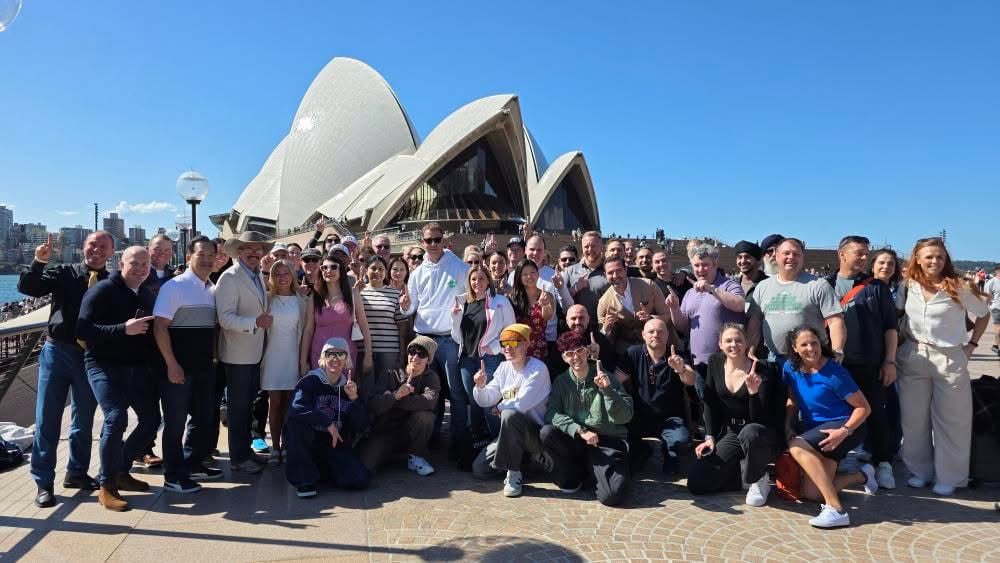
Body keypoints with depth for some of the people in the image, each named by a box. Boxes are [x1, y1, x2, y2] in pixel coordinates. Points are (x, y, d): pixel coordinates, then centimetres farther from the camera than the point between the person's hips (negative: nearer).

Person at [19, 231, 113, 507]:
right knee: (47, 419, 4)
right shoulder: (64, 273, 1)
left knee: (84, 420, 13)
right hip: (57, 352, 0)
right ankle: (44, 482, 15)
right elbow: (26, 287, -8)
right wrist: (39, 262, -22)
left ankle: (77, 472, 31)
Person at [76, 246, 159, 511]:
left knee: (151, 419, 8)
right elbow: (83, 330, -18)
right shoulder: (102, 291, -9)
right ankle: (107, 486, -3)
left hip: (138, 367, 7)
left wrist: (154, 359, 3)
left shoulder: (148, 295, 12)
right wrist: (123, 329, -28)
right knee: (116, 419, -20)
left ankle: (120, 470, 27)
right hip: (105, 366, -7)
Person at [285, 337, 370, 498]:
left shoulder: (349, 387, 5)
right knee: (298, 421, -33)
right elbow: (297, 408, -28)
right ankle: (304, 479, -16)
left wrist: (354, 398, -15)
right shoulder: (310, 381, -7)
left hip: (337, 445, 3)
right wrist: (328, 423, -25)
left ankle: (320, 469, 13)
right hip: (307, 444, -3)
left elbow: (362, 427, -2)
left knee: (360, 480, -19)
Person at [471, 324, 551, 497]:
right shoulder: (504, 367, 4)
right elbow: (486, 401, 4)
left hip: (536, 433, -6)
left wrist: (500, 407, -8)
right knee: (479, 469, -5)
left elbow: (521, 404, -27)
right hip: (510, 432, 7)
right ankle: (519, 459, 18)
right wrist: (481, 386, -18)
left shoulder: (537, 369, -17)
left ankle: (514, 474, -19)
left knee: (510, 415, -36)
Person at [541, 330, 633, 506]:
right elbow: (551, 414, -10)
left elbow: (625, 417, -10)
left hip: (608, 441, -2)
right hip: (575, 440, 3)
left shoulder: (607, 378, -3)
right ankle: (572, 475, 1)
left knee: (610, 496, -25)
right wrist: (580, 431, -22)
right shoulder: (561, 381, 4)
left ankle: (593, 471, 11)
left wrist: (607, 390, -24)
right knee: (546, 433, -27)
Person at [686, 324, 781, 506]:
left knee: (749, 433, -43)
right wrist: (710, 437, -2)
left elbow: (759, 419, -19)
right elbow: (710, 404, 5)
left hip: (761, 435, -3)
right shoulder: (715, 363, -2)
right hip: (731, 433, 4)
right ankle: (748, 473, 9)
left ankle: (758, 478, -11)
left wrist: (753, 391, -35)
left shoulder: (762, 370, -14)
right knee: (696, 483, -12)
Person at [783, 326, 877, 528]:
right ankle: (862, 476, 27)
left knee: (798, 447, -33)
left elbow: (863, 408, -14)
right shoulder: (790, 368, -2)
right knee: (810, 494, 1)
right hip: (815, 430, 7)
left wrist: (844, 431, -28)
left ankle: (835, 509, -32)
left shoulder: (834, 373, -18)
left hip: (845, 427, -7)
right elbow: (793, 401, 10)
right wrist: (788, 428, -5)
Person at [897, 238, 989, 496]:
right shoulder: (909, 285, 0)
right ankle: (920, 470, 24)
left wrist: (971, 344, 1)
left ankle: (948, 477, 19)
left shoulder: (958, 288, -7)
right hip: (912, 358, 2)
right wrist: (900, 344, 4)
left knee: (950, 420, 7)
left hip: (949, 359, -2)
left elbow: (983, 314, 6)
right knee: (913, 418, 9)